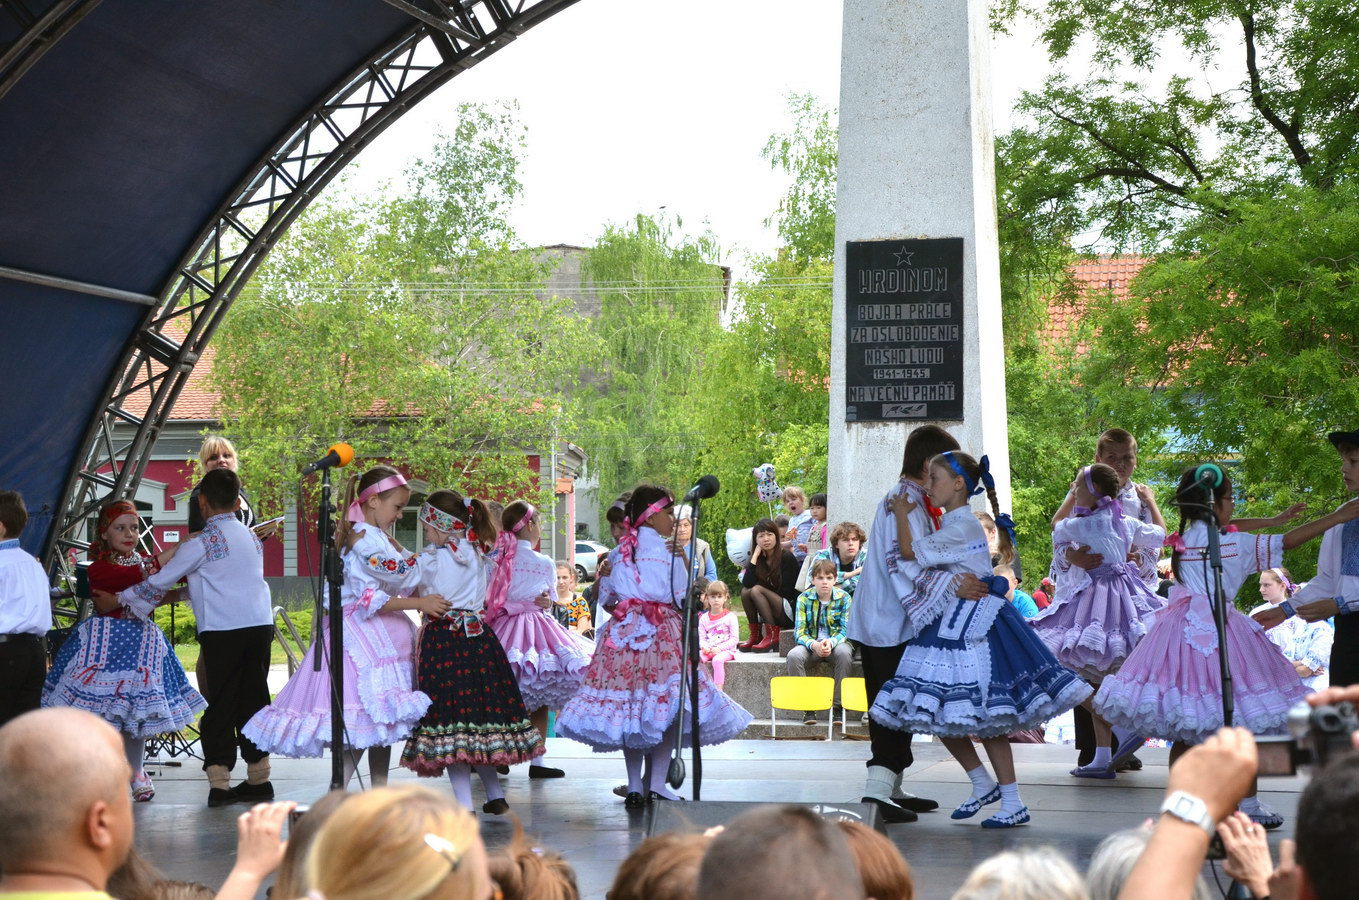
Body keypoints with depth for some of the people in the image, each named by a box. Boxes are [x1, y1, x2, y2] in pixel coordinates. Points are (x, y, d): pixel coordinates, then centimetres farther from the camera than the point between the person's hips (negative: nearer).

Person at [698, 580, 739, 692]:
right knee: (696, 656, -27)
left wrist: (719, 648, -16)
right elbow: (701, 638, 10)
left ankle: (719, 690, -33)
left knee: (717, 659, -36)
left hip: (725, 650, -4)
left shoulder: (730, 617, 0)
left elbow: (734, 639, -5)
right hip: (708, 650, 4)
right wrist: (704, 646, -13)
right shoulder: (704, 618, 12)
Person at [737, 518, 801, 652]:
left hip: (791, 612, -6)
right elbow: (746, 584, -9)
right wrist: (755, 556, -10)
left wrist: (763, 588, -6)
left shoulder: (786, 557, -10)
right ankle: (755, 636, -9)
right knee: (745, 591, -11)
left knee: (756, 590, -22)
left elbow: (787, 592, -13)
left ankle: (773, 635, -22)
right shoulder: (760, 558, 7)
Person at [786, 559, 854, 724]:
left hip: (836, 643, -1)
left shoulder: (844, 598, -2)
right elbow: (799, 631, -6)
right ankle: (808, 708, -23)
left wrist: (831, 642, -29)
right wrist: (814, 645, -28)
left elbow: (845, 630, -7)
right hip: (811, 644, 1)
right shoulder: (804, 598, -2)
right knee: (793, 655, -31)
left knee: (844, 653, -36)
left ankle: (836, 707, -28)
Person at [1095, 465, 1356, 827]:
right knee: (1243, 728, 6)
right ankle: (1248, 806, 12)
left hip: (1183, 630, 7)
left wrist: (1272, 520, 36)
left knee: (1184, 733, 8)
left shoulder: (1186, 536, 10)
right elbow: (1287, 542, -4)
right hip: (1216, 631, -6)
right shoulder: (1232, 544, -9)